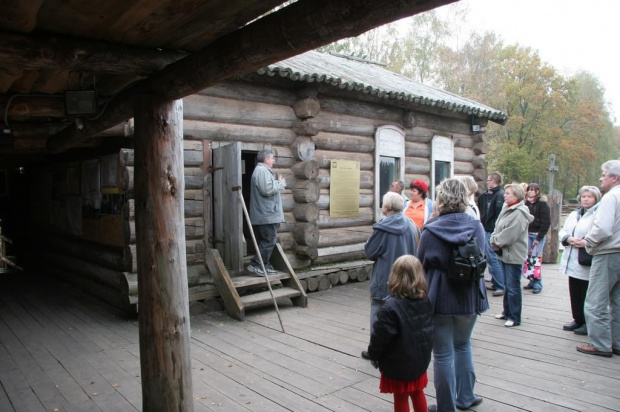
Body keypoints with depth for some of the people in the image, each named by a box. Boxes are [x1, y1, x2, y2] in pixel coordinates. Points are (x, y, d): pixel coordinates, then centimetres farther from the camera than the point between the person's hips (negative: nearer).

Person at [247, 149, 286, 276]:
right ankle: (255, 265, -4)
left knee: (265, 241, 13)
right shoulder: (262, 170, -15)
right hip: (267, 214, -11)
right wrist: (281, 183, -11)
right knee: (268, 242, -8)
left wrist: (279, 183, 9)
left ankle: (264, 265, 19)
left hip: (266, 214, 11)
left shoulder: (264, 170, 21)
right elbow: (267, 189, -24)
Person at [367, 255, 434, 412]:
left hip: (398, 365, -6)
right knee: (418, 393, 23)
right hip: (421, 360, 6)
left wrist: (373, 355, -5)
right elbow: (429, 329, 7)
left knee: (401, 398, 10)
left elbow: (381, 336, -21)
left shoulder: (391, 307, -26)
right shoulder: (426, 301, -5)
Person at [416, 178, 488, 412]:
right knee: (463, 346, 26)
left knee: (443, 355, 8)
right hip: (469, 297, 5)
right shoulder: (477, 227, -4)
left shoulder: (431, 231, -15)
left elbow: (421, 267, -7)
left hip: (440, 300, -4)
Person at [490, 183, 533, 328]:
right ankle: (507, 312, 32)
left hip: (514, 255, -9)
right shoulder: (506, 209, 11)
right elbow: (497, 228, 11)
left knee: (513, 287, -2)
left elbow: (509, 235, -23)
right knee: (507, 285, 19)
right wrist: (495, 241, -4)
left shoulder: (519, 213, -18)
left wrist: (496, 241, -10)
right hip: (505, 253, 10)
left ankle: (515, 318, 8)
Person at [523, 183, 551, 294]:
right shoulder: (526, 204, 13)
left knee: (536, 259, -8)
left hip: (539, 235, -5)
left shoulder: (542, 204, -4)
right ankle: (531, 282, 12)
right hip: (528, 234, 5)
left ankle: (537, 284, -1)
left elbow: (546, 222, -9)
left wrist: (539, 237, -12)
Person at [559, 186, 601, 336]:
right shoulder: (573, 214, 17)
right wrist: (568, 239, -5)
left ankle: (588, 323, 13)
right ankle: (578, 320, 27)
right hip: (572, 262, 8)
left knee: (588, 295, 0)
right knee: (575, 293, 15)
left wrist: (587, 243, -27)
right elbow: (562, 231, 14)